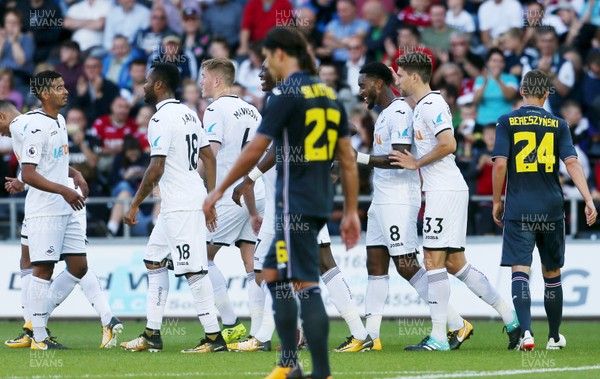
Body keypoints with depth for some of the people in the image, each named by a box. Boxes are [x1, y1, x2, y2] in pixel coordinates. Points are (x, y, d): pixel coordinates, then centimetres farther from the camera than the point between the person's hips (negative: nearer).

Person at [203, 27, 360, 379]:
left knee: (306, 285, -9)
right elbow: (348, 159, 12)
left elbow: (254, 152, -11)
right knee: (273, 275, 19)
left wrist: (220, 190, -1)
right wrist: (351, 212, 16)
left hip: (295, 203, -8)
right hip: (320, 201, 8)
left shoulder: (287, 94, -11)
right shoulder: (329, 95, 12)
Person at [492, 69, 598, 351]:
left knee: (520, 272, -5)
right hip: (551, 210, 2)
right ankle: (554, 337, 25)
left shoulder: (507, 123, 0)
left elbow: (500, 164, -7)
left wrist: (497, 201, 4)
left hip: (518, 209, -2)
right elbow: (572, 163, -6)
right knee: (551, 273, 15)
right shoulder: (557, 124, 4)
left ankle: (526, 332, -24)